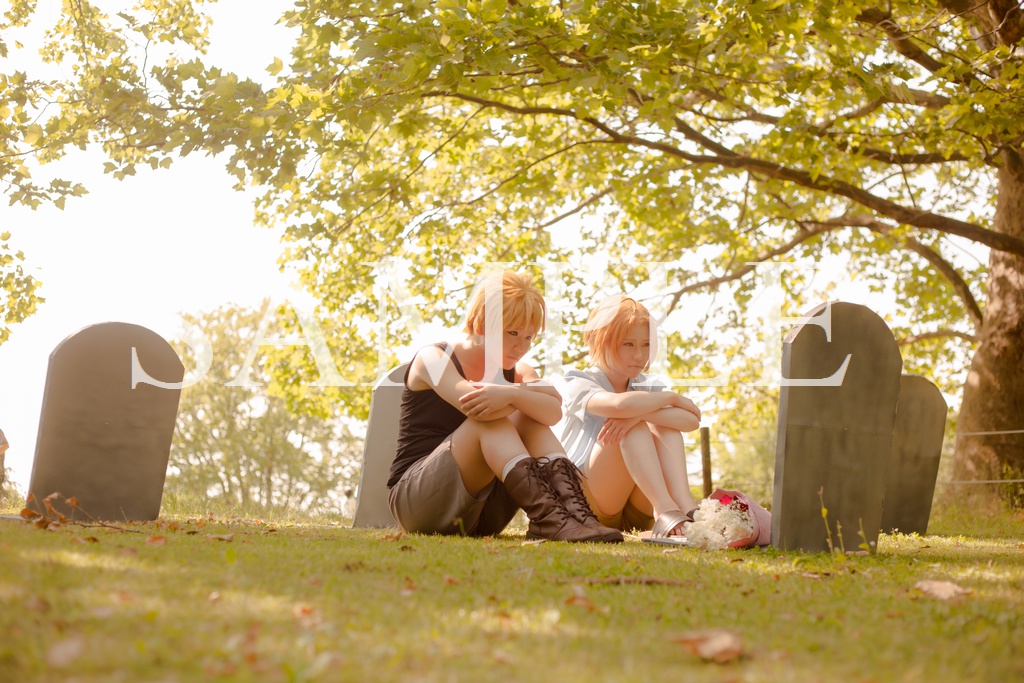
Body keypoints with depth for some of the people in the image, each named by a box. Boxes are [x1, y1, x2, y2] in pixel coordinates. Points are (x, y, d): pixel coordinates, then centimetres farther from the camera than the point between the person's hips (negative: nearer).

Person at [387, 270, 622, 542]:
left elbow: (554, 412, -14)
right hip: (414, 498, -5)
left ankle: (573, 510, -32)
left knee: (530, 417, -12)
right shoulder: (432, 358, -7)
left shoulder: (517, 372, 9)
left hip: (479, 515, 5)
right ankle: (549, 518, -46)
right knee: (488, 419, -27)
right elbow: (473, 404, -28)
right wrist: (533, 392, -17)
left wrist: (512, 394, -32)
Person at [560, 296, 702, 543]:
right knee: (634, 426, -25)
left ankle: (685, 506, -36)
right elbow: (619, 404, -32)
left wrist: (639, 413, -29)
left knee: (663, 423, -16)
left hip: (640, 511, 5)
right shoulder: (579, 383, -6)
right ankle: (666, 510, -44)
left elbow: (692, 420, -14)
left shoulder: (646, 388, 9)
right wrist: (673, 397, -16)